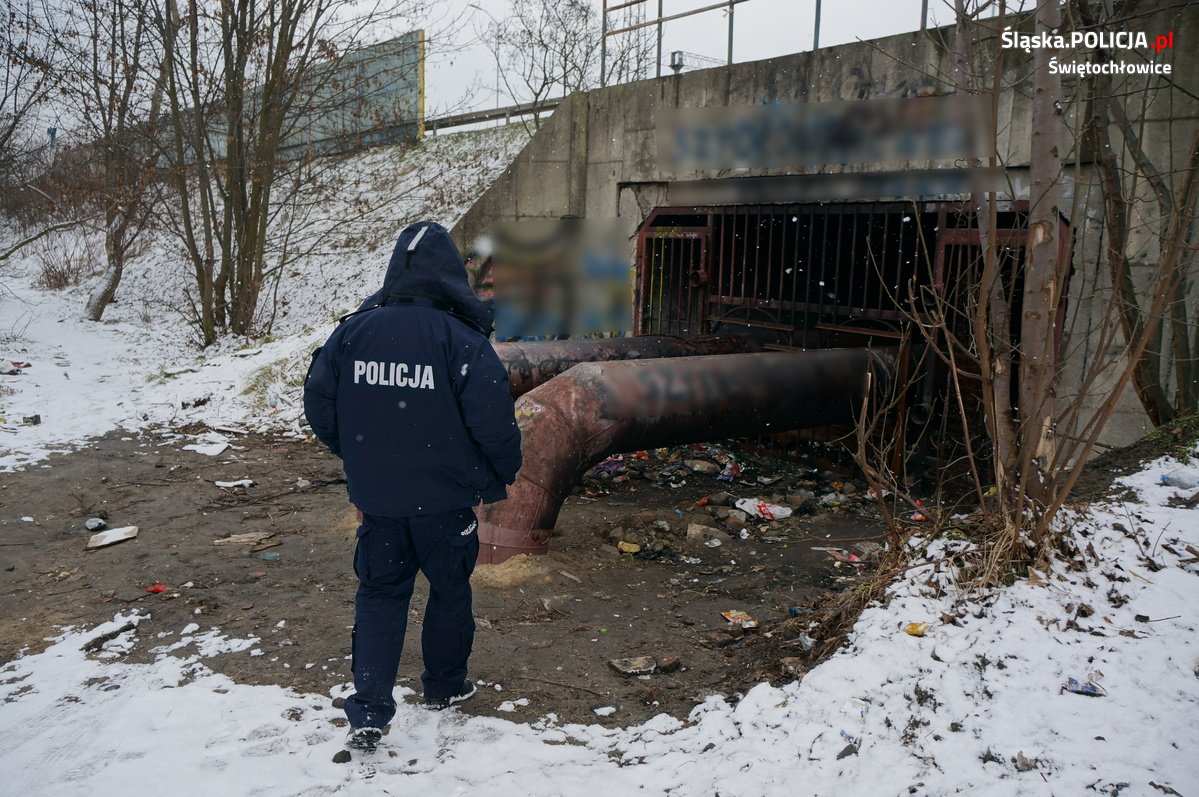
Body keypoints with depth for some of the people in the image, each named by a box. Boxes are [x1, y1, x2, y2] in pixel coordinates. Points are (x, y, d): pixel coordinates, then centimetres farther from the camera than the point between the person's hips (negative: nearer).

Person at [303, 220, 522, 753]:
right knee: (450, 590, 18)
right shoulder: (463, 340, -17)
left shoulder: (353, 330, -5)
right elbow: (493, 422, -18)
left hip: (375, 496, 3)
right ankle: (444, 686, 36)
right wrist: (502, 476, 2)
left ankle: (368, 713, 10)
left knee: (379, 594, 14)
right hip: (445, 496, -2)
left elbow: (318, 404, 2)